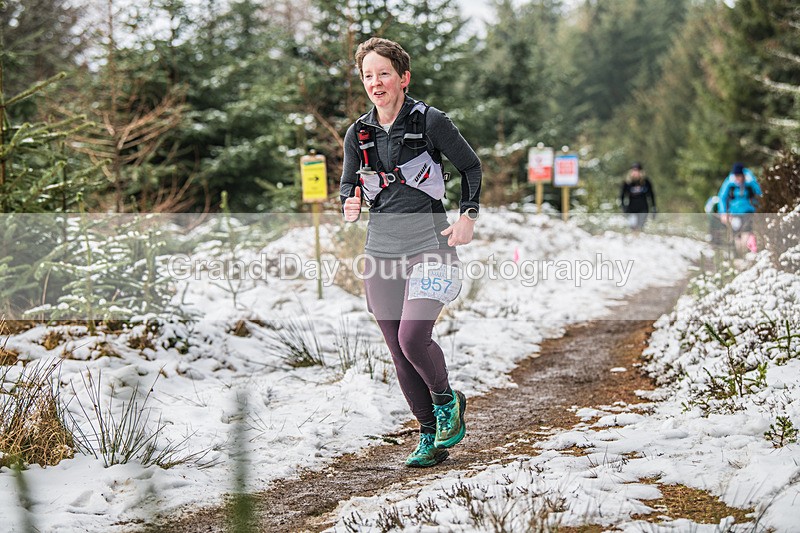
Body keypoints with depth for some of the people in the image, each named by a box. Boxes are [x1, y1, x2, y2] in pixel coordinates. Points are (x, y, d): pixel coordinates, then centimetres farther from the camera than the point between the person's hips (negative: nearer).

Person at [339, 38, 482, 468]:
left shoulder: (430, 121, -5)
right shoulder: (358, 134, 7)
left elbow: (470, 165, 7)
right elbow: (348, 183, 18)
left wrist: (468, 215, -3)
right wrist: (349, 204, -4)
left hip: (429, 243, -5)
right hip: (381, 249, 5)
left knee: (413, 338, -20)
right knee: (399, 353, 4)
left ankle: (447, 401, 10)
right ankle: (430, 436, 19)